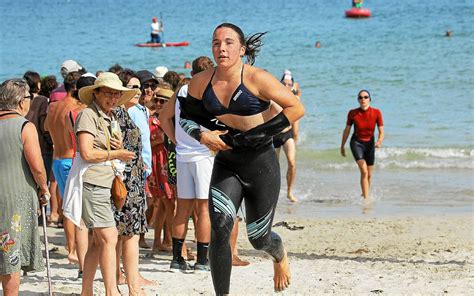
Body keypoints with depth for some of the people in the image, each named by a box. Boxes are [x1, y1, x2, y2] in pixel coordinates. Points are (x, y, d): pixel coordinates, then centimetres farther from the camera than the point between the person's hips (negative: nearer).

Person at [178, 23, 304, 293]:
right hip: (226, 166, 3)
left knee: (259, 238, 9)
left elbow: (296, 108, -13)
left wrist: (260, 133, -19)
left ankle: (280, 256, 47)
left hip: (261, 165, -3)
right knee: (219, 230, -16)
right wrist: (202, 135, -9)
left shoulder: (257, 79, -15)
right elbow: (186, 117, 13)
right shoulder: (200, 83, -2)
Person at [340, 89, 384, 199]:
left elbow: (381, 132, -11)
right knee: (364, 171, -19)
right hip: (356, 143, -2)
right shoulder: (352, 113, -11)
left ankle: (365, 194, 37)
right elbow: (347, 130, 2)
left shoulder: (376, 113, -11)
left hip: (370, 144, 2)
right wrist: (342, 146, 9)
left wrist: (379, 141, -32)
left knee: (369, 174, 13)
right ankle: (366, 198, -19)